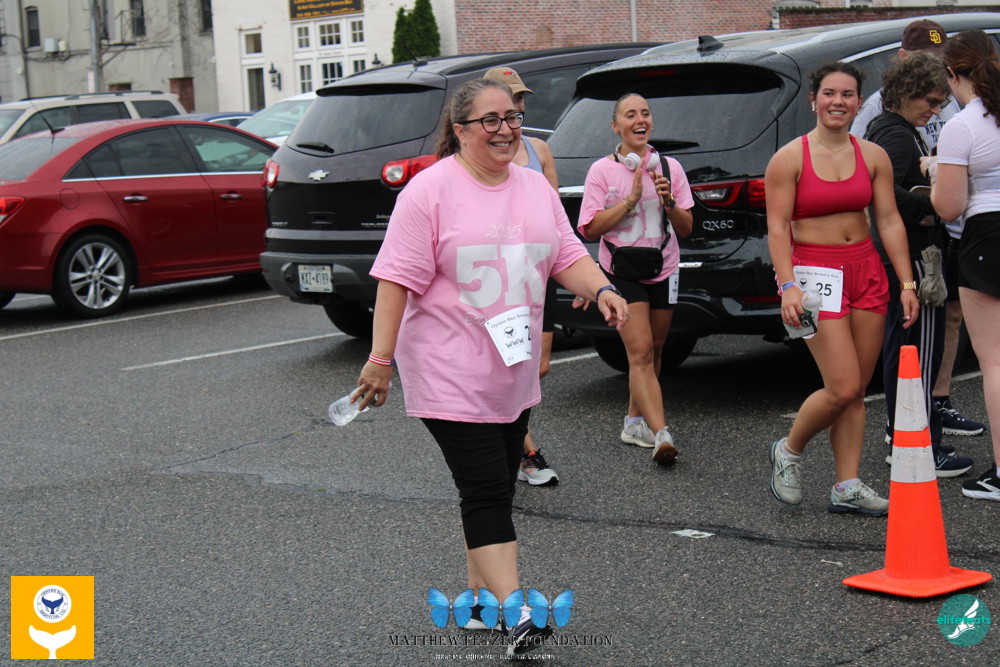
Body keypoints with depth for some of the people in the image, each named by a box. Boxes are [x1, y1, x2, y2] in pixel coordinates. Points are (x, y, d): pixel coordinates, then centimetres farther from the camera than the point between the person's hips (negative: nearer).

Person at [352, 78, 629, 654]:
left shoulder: (535, 186, 9)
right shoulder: (431, 189, -11)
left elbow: (568, 256, 9)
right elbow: (398, 278, -13)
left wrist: (601, 290, -12)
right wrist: (381, 358, -16)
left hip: (514, 371, 7)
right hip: (450, 374, -7)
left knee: (498, 489, 14)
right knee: (486, 492, -11)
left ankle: (480, 593, 27)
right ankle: (516, 614, -12)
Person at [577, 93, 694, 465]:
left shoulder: (669, 167, 6)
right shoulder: (602, 170, -2)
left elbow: (686, 228, 6)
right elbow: (590, 228, -9)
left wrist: (668, 202, -14)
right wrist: (631, 199, -16)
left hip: (663, 270, 4)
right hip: (622, 272, -4)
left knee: (652, 352, 11)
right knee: (640, 353, -15)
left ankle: (634, 421, 28)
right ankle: (661, 434, -23)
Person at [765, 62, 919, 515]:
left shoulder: (873, 156, 8)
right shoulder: (790, 158, -5)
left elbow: (889, 221, 9)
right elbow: (777, 228, -8)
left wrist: (906, 283, 4)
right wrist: (788, 285, -18)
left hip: (867, 271, 5)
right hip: (814, 271, -5)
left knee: (856, 392, 5)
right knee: (843, 388, -12)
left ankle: (847, 488, 11)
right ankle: (788, 451, 12)